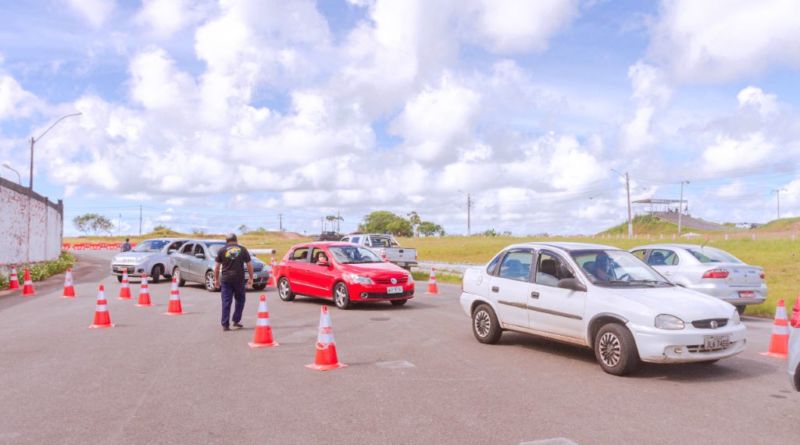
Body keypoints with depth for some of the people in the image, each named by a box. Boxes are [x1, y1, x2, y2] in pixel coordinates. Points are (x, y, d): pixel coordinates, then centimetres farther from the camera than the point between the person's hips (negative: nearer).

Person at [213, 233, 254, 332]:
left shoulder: (222, 250, 5)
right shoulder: (242, 250, 5)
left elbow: (217, 266, 4)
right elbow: (249, 265, 3)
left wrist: (216, 279, 15)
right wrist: (251, 278, 11)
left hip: (226, 279, 0)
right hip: (239, 279, 0)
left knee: (226, 301, 2)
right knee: (240, 300, 16)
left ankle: (225, 324, 0)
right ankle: (236, 320, 14)